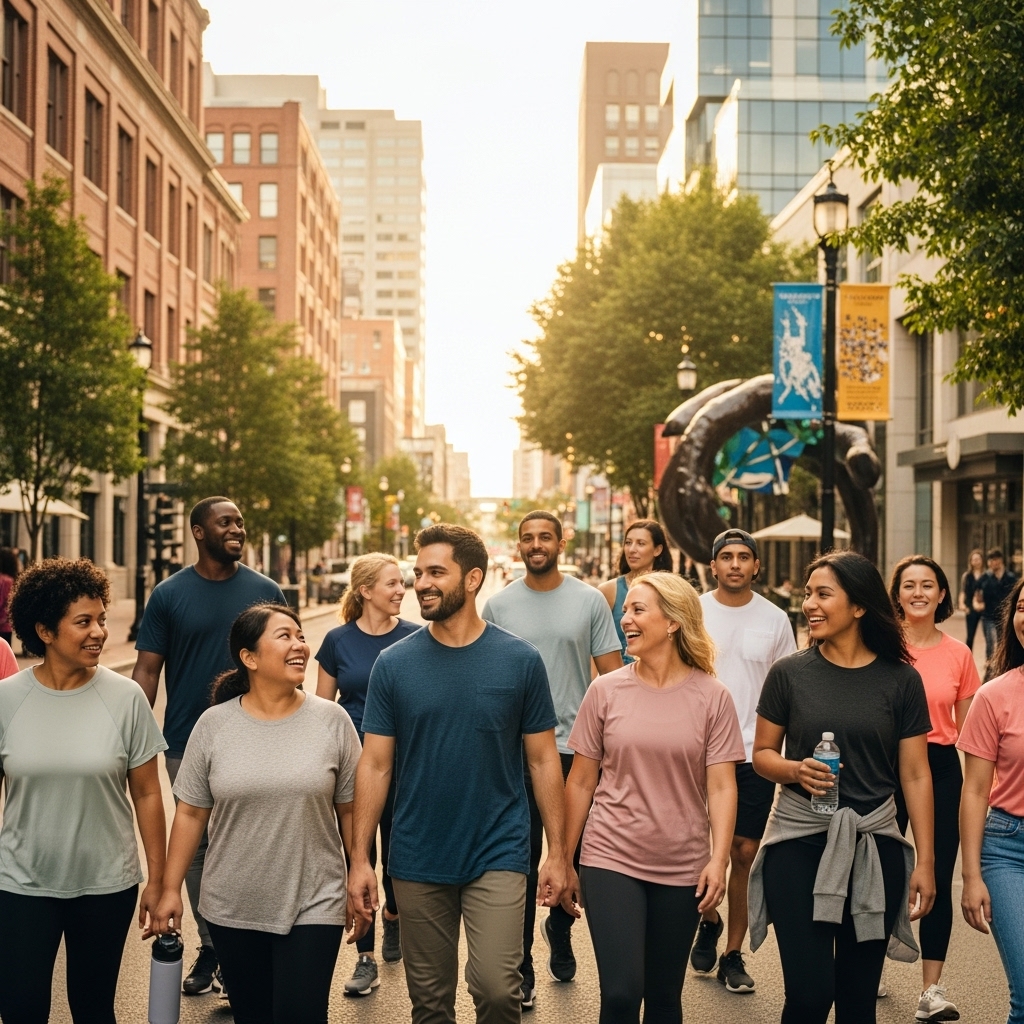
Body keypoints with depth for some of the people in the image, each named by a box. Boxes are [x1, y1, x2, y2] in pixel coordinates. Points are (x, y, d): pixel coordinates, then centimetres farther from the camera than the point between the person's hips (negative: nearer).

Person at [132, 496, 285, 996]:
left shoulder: (264, 591, 1)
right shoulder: (169, 594, -1)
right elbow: (147, 670, -1)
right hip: (187, 744, 1)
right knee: (196, 847, 9)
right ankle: (209, 947, 23)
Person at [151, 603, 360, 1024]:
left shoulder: (333, 720, -5)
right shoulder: (213, 724, -3)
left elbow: (350, 809, 1)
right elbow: (191, 813, 2)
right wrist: (171, 889, 1)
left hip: (313, 905, -1)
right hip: (231, 907, 2)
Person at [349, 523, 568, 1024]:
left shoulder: (520, 660, -4)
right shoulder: (393, 664, -2)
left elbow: (543, 760, 1)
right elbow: (375, 766, 0)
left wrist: (557, 851, -2)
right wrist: (359, 858, -4)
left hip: (498, 855, -2)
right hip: (417, 860, 2)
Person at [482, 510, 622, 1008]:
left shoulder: (589, 600, 0)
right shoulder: (499, 604, 3)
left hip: (576, 749, 1)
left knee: (571, 856, 14)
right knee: (521, 863, 1)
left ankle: (559, 929, 41)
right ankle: (520, 970, 12)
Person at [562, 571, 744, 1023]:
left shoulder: (712, 697, -3)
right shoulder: (606, 690, -1)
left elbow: (721, 787, -4)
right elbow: (580, 782, 4)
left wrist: (719, 859, -16)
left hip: (682, 868, 1)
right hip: (611, 861, 0)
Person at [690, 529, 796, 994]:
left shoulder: (775, 619, 3)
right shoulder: (693, 612, 0)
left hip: (754, 753, 0)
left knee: (744, 853, 3)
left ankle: (733, 954, 17)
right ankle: (709, 920, 32)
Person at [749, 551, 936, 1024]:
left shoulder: (901, 680, 0)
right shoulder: (789, 673, -1)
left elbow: (915, 775, 3)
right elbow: (762, 753, 7)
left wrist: (925, 861, 0)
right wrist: (796, 771, -14)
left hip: (874, 845, 1)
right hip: (799, 841, -1)